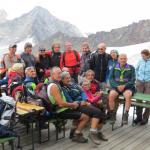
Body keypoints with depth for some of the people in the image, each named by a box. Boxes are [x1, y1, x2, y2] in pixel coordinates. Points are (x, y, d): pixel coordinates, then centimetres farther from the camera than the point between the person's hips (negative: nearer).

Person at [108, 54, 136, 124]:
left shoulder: (131, 68, 6)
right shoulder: (114, 68, 10)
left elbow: (133, 80, 1)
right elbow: (111, 78, 5)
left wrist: (124, 86, -14)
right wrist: (117, 86, -12)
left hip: (127, 87, -1)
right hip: (116, 86, 1)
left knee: (128, 95, -34)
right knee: (111, 95, -30)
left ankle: (126, 115, -22)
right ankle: (112, 114, -15)